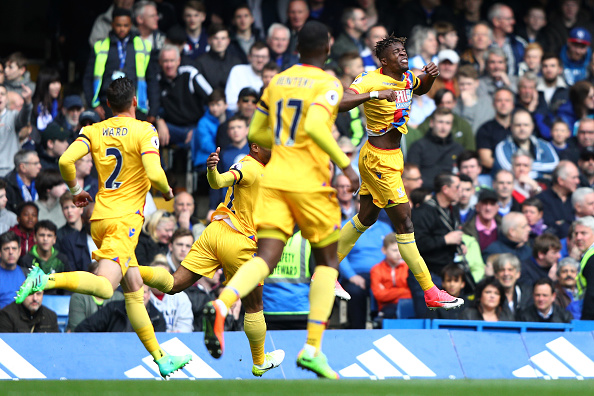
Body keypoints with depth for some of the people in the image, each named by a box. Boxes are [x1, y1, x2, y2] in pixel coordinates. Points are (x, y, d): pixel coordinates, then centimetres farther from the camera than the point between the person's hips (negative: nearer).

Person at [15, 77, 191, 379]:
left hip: (101, 217, 7)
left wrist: (76, 191, 13)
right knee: (103, 287, -20)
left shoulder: (94, 131, 8)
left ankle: (161, 359, 17)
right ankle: (47, 281, -39)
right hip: (125, 218, -7)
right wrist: (167, 192, 5)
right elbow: (154, 175, -17)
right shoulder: (144, 131, -5)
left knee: (134, 290, 12)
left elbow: (65, 161, -6)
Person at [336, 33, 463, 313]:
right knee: (404, 225, -7)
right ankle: (430, 293, -5)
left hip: (390, 157, 9)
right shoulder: (371, 80, -19)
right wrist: (375, 95, -41)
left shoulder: (407, 78, 5)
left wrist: (430, 75, 7)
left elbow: (421, 89, 29)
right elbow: (341, 103, -33)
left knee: (365, 217, 19)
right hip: (380, 161, -9)